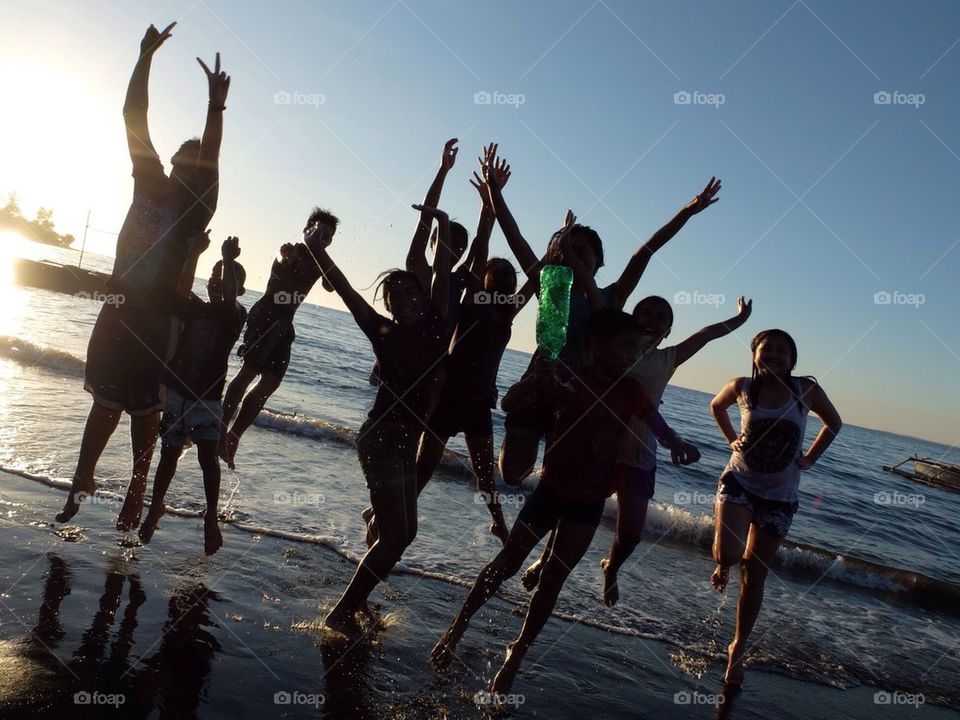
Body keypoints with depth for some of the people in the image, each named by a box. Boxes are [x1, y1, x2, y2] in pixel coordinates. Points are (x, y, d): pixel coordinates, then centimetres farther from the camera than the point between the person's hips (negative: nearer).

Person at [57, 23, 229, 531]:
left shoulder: (198, 208, -4)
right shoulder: (151, 185, 6)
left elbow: (208, 161, -21)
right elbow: (134, 120, 1)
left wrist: (216, 107, -36)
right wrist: (145, 57, -7)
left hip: (158, 321, -4)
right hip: (120, 310, 4)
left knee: (144, 407, 3)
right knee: (106, 400, 11)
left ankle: (137, 490, 14)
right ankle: (82, 480, 22)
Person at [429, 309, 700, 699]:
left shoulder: (631, 390, -5)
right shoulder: (568, 379, -15)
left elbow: (658, 425, -16)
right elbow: (509, 405, -18)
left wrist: (677, 442, -40)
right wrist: (535, 379, -39)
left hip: (589, 502, 3)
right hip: (552, 489, -3)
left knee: (553, 579, 8)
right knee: (508, 562, 4)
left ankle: (515, 656, 24)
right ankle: (455, 630, 21)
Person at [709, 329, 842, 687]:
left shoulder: (806, 389, -9)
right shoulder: (741, 387, -7)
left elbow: (833, 422, 10)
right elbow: (716, 406, 15)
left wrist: (810, 458, 1)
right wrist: (731, 440, 4)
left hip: (779, 496, 1)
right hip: (739, 483, 0)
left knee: (754, 575, 7)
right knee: (728, 553, -23)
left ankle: (738, 649, 26)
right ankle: (723, 566, 18)